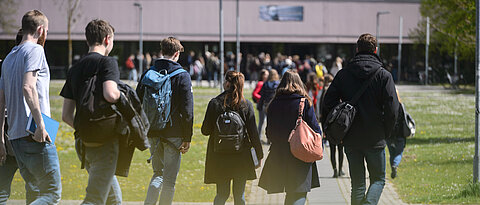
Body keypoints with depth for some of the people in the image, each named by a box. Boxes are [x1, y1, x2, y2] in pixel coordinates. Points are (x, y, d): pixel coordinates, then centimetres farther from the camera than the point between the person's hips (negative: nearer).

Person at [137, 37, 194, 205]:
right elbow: (187, 110, -8)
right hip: (173, 133, -4)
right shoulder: (182, 76, -6)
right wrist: (187, 138, -4)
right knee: (170, 179, 3)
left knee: (158, 173, 16)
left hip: (153, 133, 4)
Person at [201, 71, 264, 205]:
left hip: (219, 156, 0)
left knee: (222, 194, 7)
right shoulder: (246, 105, -4)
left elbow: (205, 131, -1)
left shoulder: (214, 103, -6)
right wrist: (258, 156, 5)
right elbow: (253, 133, -3)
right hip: (241, 156, 0)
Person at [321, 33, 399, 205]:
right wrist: (385, 133, 4)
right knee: (378, 179, 9)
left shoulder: (343, 75, 2)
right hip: (375, 139, -2)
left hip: (350, 139, 2)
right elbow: (392, 109, -10)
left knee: (357, 184, 12)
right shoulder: (384, 76, -6)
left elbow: (328, 103, -1)